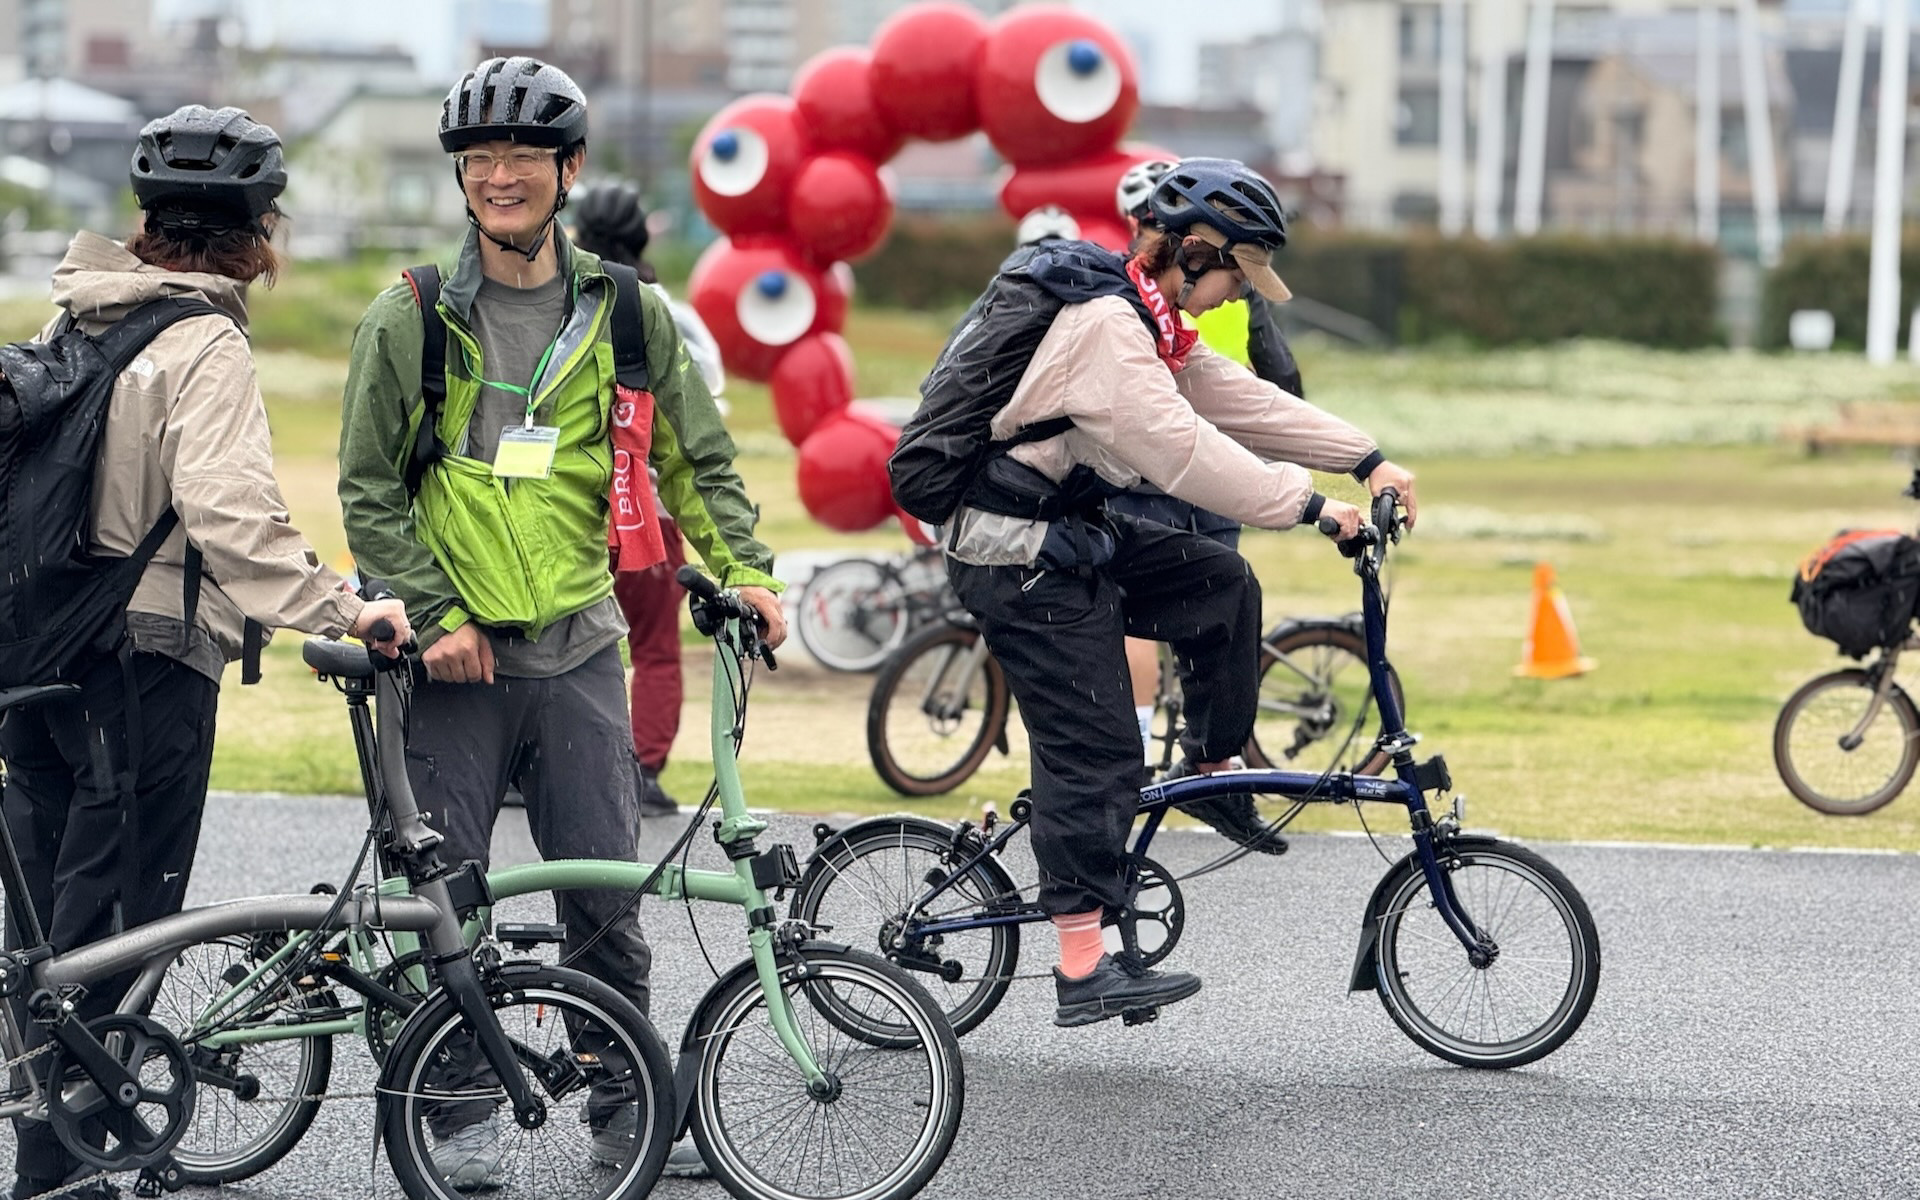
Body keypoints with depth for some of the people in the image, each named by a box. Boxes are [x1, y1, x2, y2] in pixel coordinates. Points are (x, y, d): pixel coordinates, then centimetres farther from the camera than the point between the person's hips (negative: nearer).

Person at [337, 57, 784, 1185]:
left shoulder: (629, 315, 6)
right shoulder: (412, 319, 1)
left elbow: (699, 460, 10)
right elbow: (370, 489, 2)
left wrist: (743, 570, -6)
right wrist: (435, 616, -7)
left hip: (577, 647, 1)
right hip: (453, 656, -1)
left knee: (606, 897, 1)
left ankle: (628, 1109, 13)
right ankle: (464, 1115, 12)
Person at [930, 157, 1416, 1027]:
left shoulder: (1149, 323, 10)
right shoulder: (1104, 325, -23)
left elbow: (1240, 399, 11)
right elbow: (1181, 450, -29)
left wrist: (1367, 461, 4)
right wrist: (1307, 505, -25)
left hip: (1073, 535, 10)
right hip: (1021, 560, -10)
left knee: (1221, 587, 10)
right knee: (1095, 752, -8)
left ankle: (1210, 773, 22)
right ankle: (1082, 973, -5)